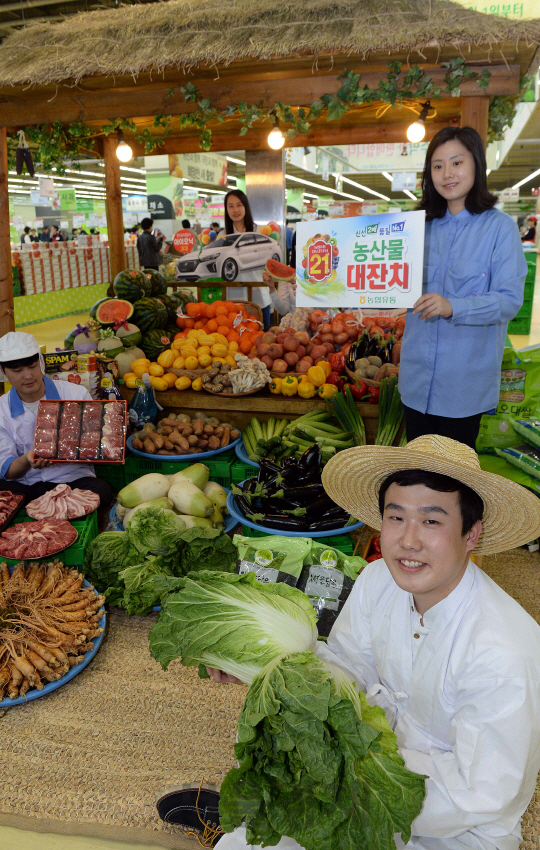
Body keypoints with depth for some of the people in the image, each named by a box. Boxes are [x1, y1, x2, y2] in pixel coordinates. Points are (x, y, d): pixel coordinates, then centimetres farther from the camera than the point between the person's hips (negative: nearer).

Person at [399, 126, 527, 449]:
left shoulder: (499, 227, -6)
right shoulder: (423, 226, 9)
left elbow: (510, 299, -15)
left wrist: (453, 307, -29)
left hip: (465, 380, -4)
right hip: (418, 373, 5)